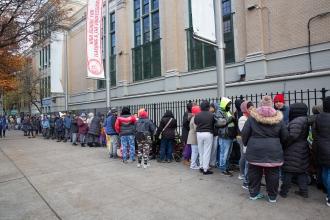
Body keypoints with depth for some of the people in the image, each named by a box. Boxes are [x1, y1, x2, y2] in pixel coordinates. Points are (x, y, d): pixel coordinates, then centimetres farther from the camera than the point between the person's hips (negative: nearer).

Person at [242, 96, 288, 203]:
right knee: (272, 174, 12)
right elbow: (284, 136, 5)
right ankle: (272, 196, 23)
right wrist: (279, 144, 21)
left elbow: (244, 133, -3)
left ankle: (253, 193, 22)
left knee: (254, 172, 11)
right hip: (273, 151, 1)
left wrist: (246, 143, 13)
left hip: (255, 150, 0)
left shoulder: (252, 117, -4)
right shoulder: (278, 118, -1)